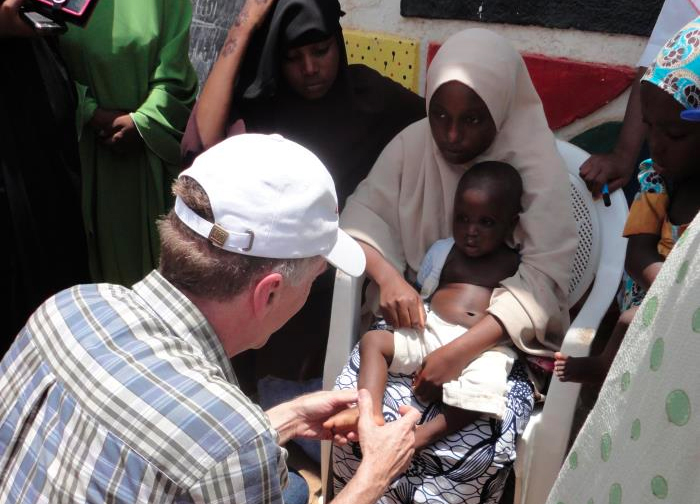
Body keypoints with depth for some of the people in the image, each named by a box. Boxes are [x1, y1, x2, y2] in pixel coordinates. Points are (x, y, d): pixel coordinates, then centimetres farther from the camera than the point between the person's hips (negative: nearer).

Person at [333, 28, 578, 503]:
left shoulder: (536, 163, -13)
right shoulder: (414, 143, -2)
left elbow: (545, 277, -20)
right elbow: (365, 213, 1)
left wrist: (463, 349, -31)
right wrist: (388, 275, -22)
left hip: (501, 337, -3)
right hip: (417, 318, 3)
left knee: (473, 446, -28)